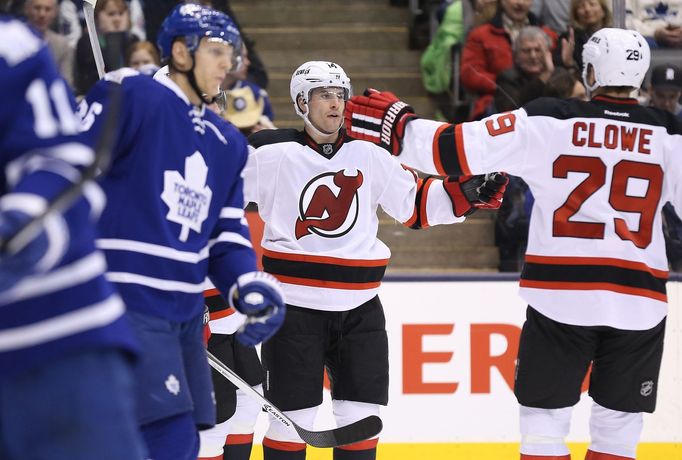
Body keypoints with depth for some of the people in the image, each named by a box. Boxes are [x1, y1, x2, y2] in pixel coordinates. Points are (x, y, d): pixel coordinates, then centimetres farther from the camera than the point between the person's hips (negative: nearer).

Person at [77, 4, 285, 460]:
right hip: (124, 304, -9)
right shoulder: (133, 97, -9)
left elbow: (227, 233, 17)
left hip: (185, 313, 9)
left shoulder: (228, 143, 16)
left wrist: (253, 287, 0)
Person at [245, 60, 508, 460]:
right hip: (294, 304, -4)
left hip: (359, 305, 4)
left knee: (361, 415, 6)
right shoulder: (271, 152, -5)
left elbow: (415, 203, 13)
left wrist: (468, 193, 1)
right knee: (293, 414, -2)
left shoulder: (369, 155, 7)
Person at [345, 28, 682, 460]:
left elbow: (462, 149, -4)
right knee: (619, 424, 10)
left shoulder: (546, 121, -3)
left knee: (545, 417, 7)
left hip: (562, 294, -1)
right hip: (639, 300, 1)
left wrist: (396, 126, 8)